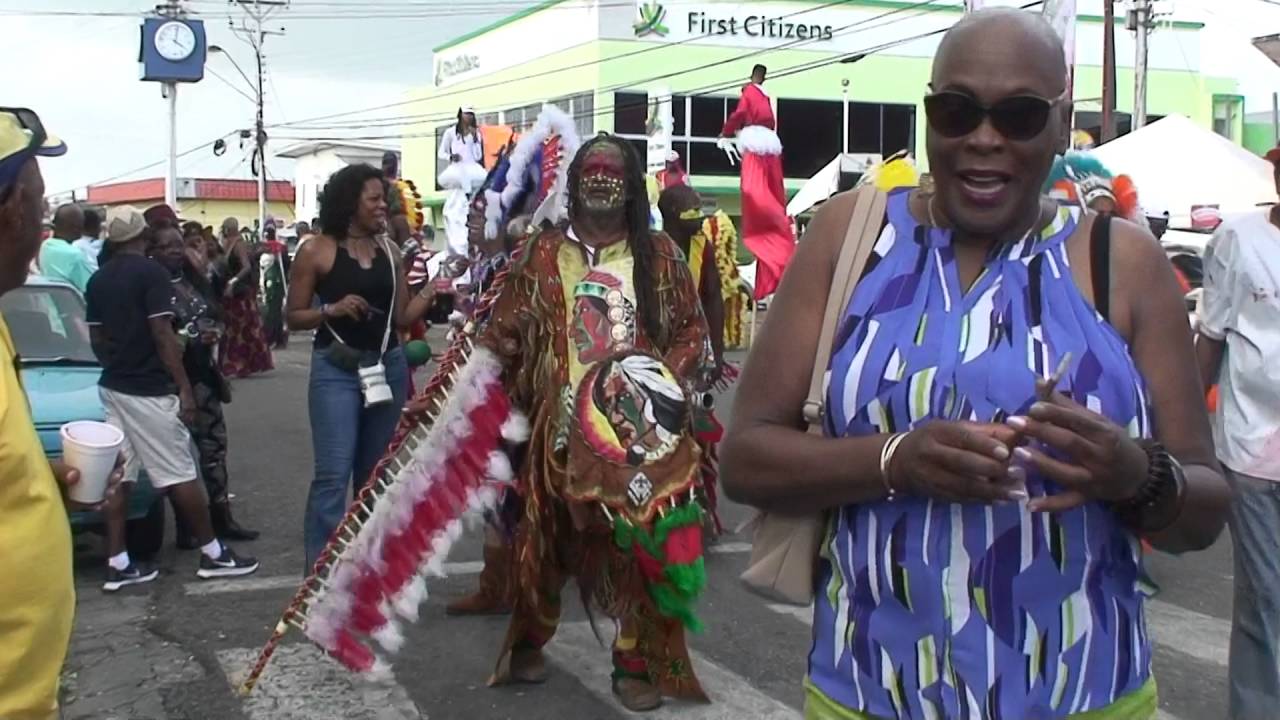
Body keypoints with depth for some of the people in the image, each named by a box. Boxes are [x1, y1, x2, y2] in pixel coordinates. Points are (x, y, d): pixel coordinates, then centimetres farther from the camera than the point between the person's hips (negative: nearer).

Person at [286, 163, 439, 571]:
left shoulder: (390, 251, 8)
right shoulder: (316, 251, -3)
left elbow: (403, 318, 8)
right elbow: (294, 317, -1)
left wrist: (432, 289, -5)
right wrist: (331, 309, -17)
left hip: (389, 366, 5)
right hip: (336, 369, -5)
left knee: (375, 473, 12)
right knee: (333, 474, -9)